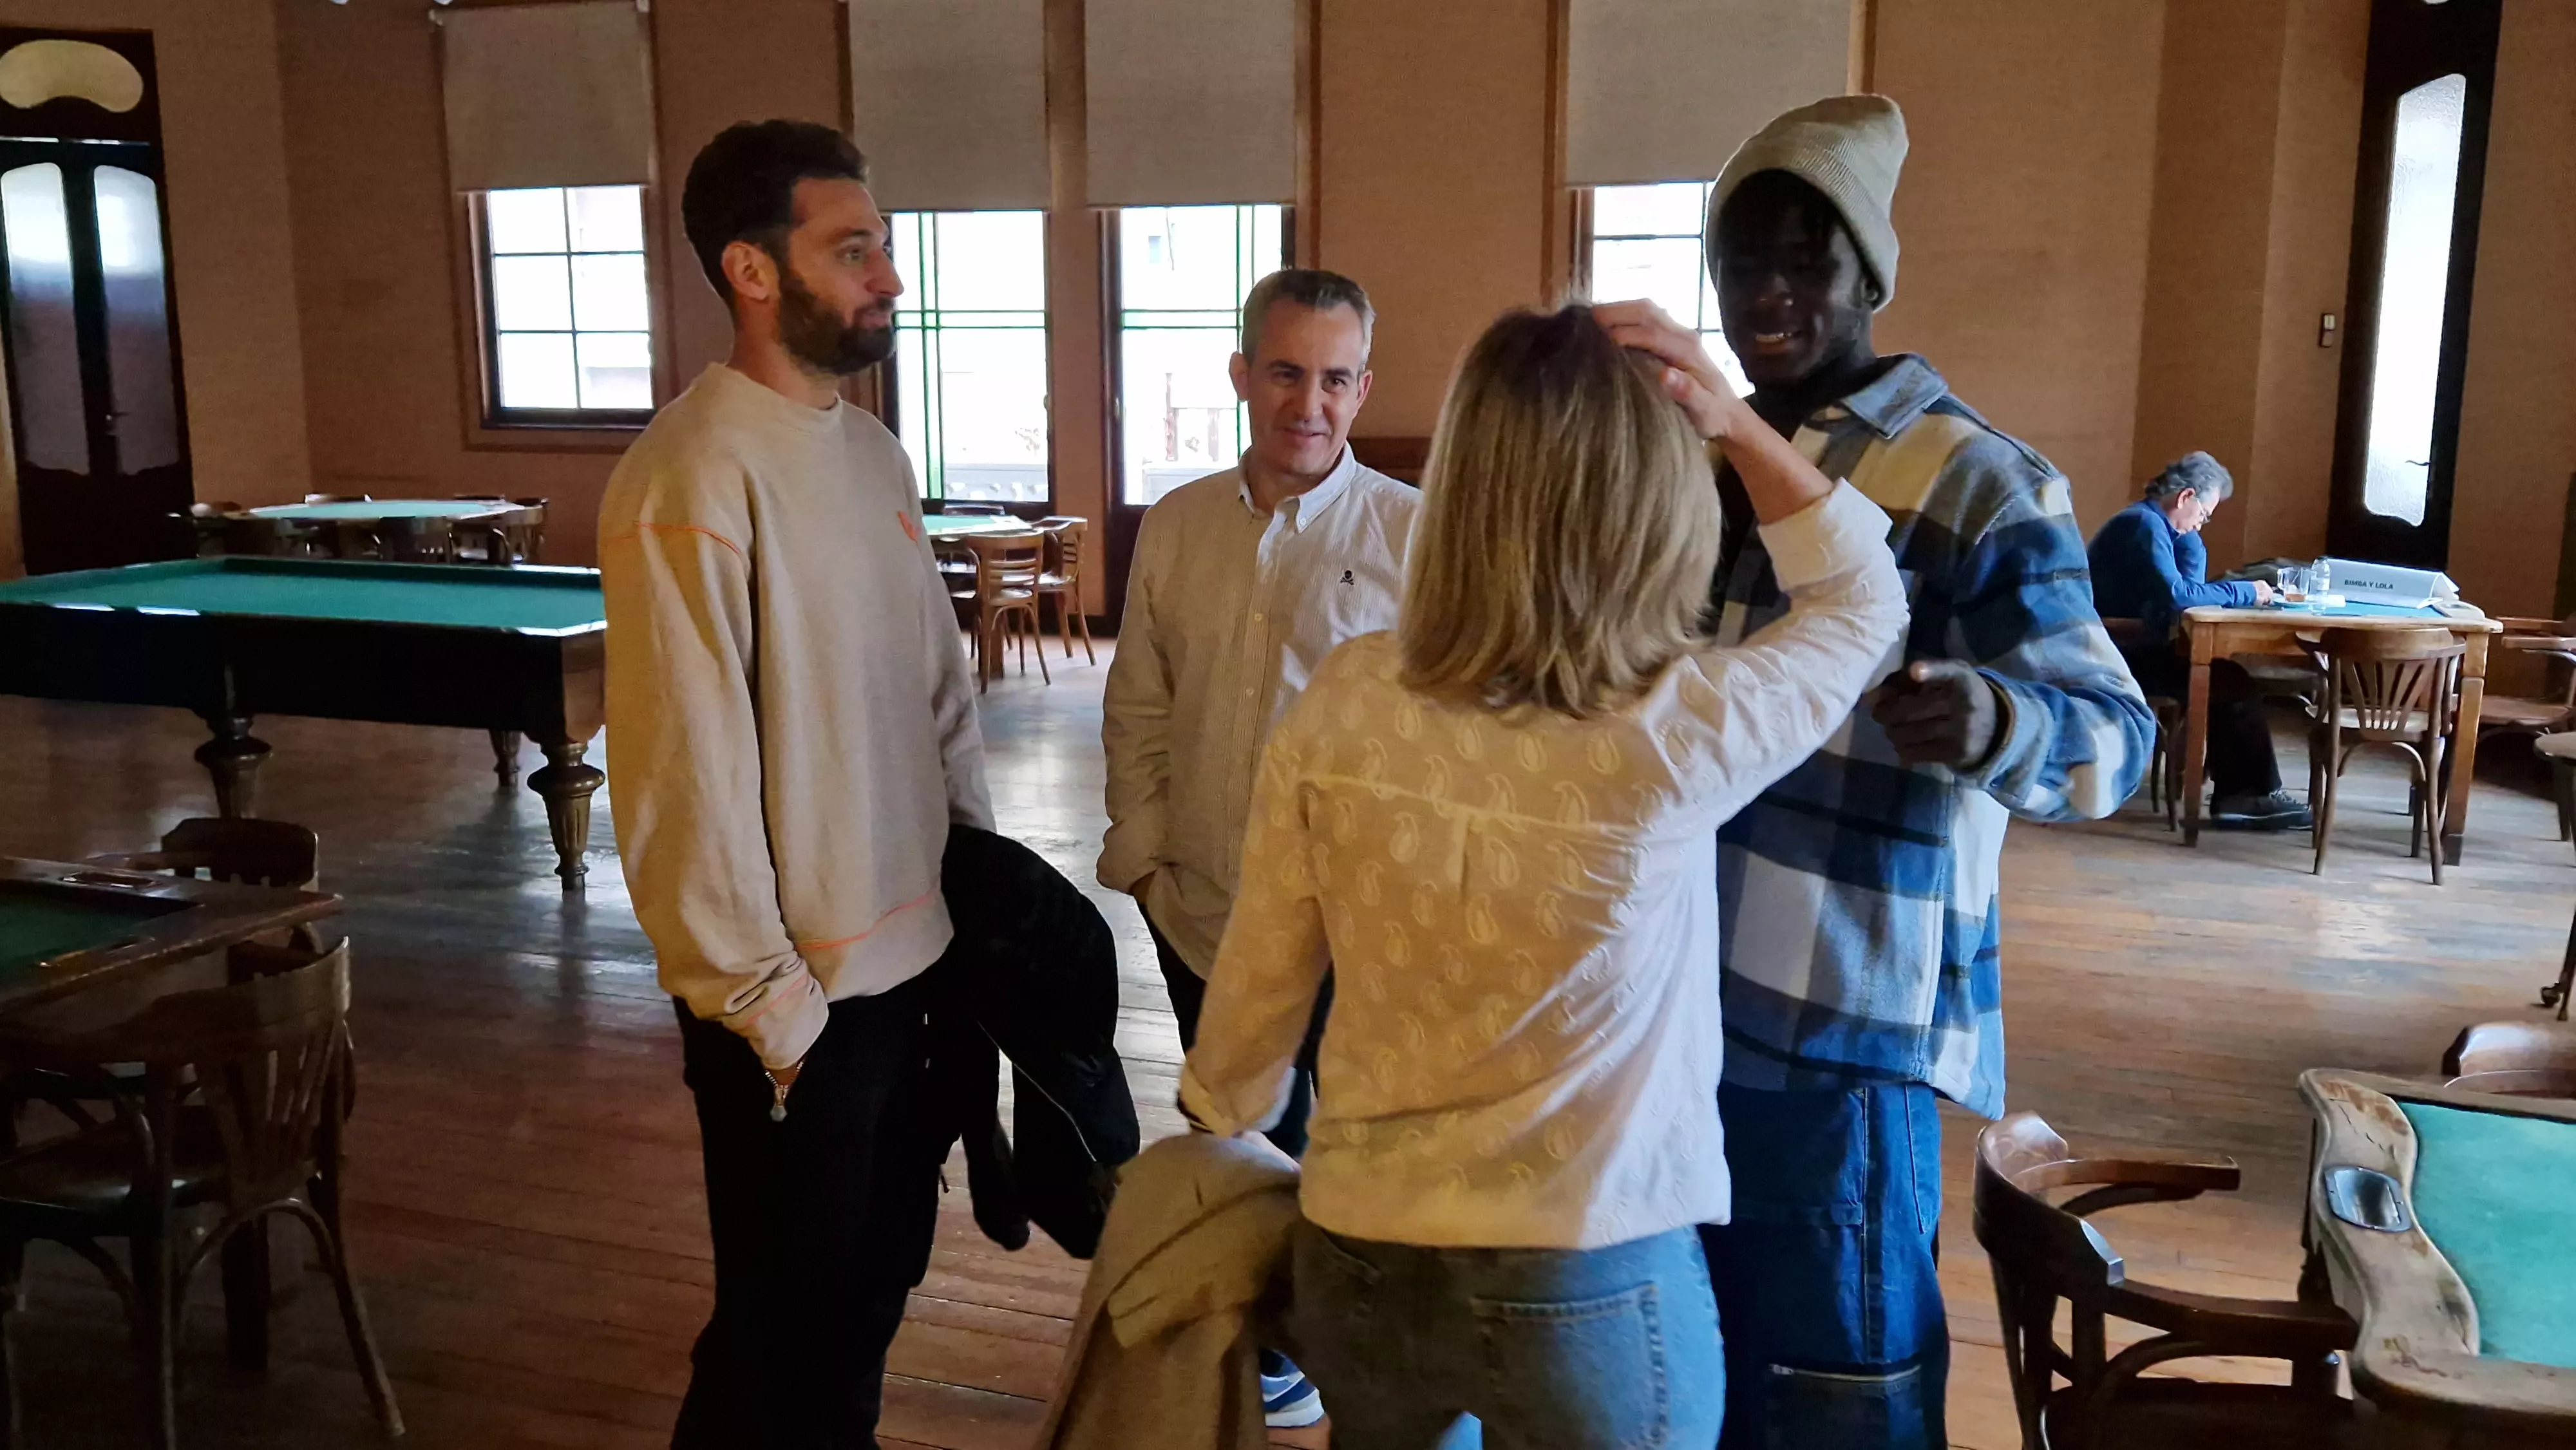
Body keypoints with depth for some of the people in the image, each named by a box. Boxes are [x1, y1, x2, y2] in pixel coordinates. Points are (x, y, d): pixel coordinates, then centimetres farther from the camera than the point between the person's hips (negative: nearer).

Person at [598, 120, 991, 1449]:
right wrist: (769, 1003, -17)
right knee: (785, 1314, 10)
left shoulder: (871, 450, 7)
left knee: (883, 1262, 22)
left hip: (912, 952, 8)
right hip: (792, 992, -8)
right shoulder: (691, 481, -19)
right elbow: (688, 770, -20)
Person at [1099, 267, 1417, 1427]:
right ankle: (1268, 1345, 42)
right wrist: (1143, 853, 4)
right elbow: (1137, 707, 9)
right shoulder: (1177, 525, 3)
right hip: (1202, 908, 5)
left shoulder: (1413, 534, -11)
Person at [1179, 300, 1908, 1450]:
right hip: (1592, 1287, -3)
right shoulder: (1680, 732, -22)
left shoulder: (1343, 703, -13)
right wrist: (1736, 423, -7)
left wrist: (1220, 1122, 18)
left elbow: (1258, 986, -1)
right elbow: (1862, 597, 1)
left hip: (1357, 1257, 3)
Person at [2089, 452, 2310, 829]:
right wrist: (2244, 592, -15)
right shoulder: (2144, 524, -15)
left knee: (2227, 678, 8)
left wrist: (2187, 533, 0)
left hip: (2129, 651, 11)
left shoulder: (2151, 523, 18)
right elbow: (2176, 595, -26)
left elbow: (2190, 586, 14)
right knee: (2236, 686, -11)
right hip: (2119, 658, -11)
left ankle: (2235, 794, 6)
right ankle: (2255, 794, 3)